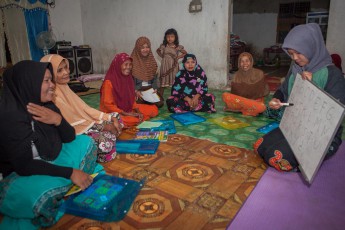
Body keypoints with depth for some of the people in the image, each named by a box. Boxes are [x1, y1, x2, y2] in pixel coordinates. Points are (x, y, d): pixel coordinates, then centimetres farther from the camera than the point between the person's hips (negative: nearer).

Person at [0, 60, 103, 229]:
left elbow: (70, 138, -1)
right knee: (54, 189, -35)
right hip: (20, 175, -7)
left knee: (85, 142, 4)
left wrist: (58, 120, -22)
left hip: (48, 162, 8)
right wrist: (70, 172, -28)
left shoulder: (46, 106, -5)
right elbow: (24, 165, -28)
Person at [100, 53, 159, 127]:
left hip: (129, 109, 7)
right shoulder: (109, 82, -17)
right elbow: (108, 105, -17)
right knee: (133, 120, -36)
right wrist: (127, 114, -20)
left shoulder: (129, 78, 3)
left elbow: (132, 99, 9)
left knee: (154, 109, -2)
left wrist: (138, 112, -8)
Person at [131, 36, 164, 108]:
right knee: (139, 104, -28)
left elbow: (154, 77, 11)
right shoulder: (133, 61, -5)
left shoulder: (151, 60, 10)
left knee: (159, 103, -15)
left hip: (150, 89, 4)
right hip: (137, 90, -4)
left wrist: (155, 88, -5)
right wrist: (136, 91, -19)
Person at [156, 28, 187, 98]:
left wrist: (178, 57, -3)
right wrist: (161, 56, 5)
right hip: (165, 66, 1)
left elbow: (185, 53, 6)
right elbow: (157, 50, 18)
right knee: (162, 84, 5)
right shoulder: (163, 46, -1)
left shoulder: (178, 47, -5)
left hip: (173, 66, -1)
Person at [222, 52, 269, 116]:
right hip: (239, 100, 1)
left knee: (261, 107, -37)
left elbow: (260, 93, -2)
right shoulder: (237, 75, 3)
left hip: (256, 101, -1)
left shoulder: (259, 73, -3)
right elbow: (234, 93, 2)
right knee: (225, 95, -24)